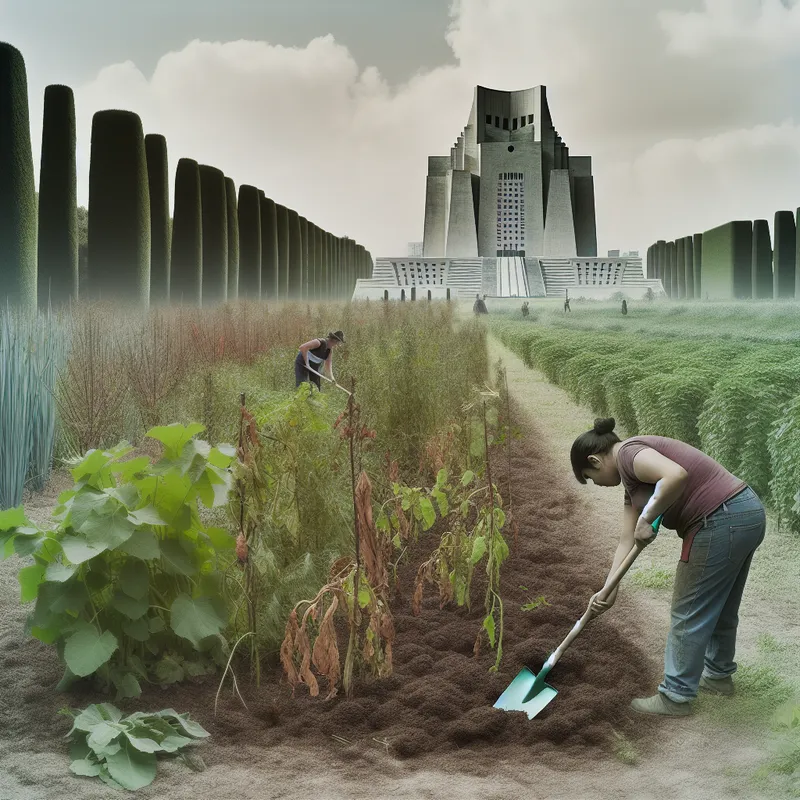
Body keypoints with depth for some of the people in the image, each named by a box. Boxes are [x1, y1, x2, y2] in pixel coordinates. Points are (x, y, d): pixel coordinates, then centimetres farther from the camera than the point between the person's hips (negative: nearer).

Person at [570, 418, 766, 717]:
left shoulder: (628, 453, -10)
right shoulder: (633, 481, 19)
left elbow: (677, 476, -30)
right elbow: (627, 541, 15)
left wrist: (646, 519, -18)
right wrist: (609, 591, 9)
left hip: (720, 523, -10)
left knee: (689, 614, 4)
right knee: (720, 608, 27)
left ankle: (675, 697, 17)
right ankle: (719, 674, 45)